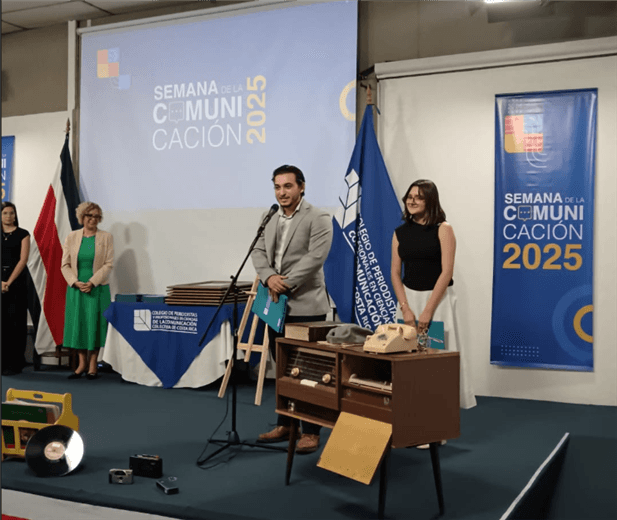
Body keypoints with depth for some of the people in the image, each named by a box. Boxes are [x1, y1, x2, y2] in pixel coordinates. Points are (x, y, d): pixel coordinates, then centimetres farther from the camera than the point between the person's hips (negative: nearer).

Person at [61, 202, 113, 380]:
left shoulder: (106, 237, 0)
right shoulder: (72, 237, 6)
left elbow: (108, 264, -6)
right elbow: (65, 264, 3)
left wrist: (92, 282, -15)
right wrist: (76, 282, -11)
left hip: (98, 289, -2)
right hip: (76, 289, 2)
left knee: (95, 324, 0)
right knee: (77, 324, 4)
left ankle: (93, 364, 11)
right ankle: (82, 363, 16)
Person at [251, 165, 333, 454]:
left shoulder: (318, 219, -7)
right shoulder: (273, 220, 15)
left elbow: (314, 258, -17)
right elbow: (258, 252, 7)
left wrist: (283, 284, -17)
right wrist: (269, 277, -13)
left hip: (305, 307, -7)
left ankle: (311, 433, 8)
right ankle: (284, 425, 27)